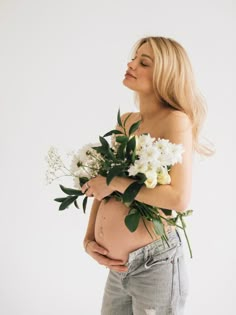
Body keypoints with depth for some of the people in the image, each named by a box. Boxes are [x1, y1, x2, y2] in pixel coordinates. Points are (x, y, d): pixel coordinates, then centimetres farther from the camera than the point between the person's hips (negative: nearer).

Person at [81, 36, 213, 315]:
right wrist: (89, 239, 1)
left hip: (155, 264, -6)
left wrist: (114, 183, -17)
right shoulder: (125, 121, 7)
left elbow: (179, 199, -23)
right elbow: (102, 186, 12)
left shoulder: (175, 120, -13)